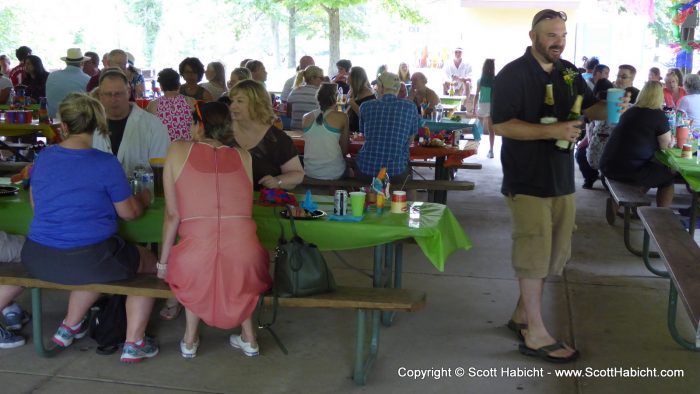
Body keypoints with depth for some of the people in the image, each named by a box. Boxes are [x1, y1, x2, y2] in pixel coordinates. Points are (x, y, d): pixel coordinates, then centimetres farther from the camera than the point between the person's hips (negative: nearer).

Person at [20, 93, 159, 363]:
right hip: (86, 260, -6)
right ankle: (134, 343, 16)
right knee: (148, 262, 19)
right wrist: (143, 198, 16)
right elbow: (129, 212, -5)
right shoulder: (106, 164, -14)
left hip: (37, 260, 6)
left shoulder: (43, 158, 2)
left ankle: (70, 326, 37)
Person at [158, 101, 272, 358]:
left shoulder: (178, 150, 6)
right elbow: (242, 210, 13)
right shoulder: (243, 156, 11)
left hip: (195, 266, -1)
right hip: (244, 262, 1)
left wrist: (163, 261, 15)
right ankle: (248, 337, 33)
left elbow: (173, 215, 5)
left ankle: (190, 338, 32)